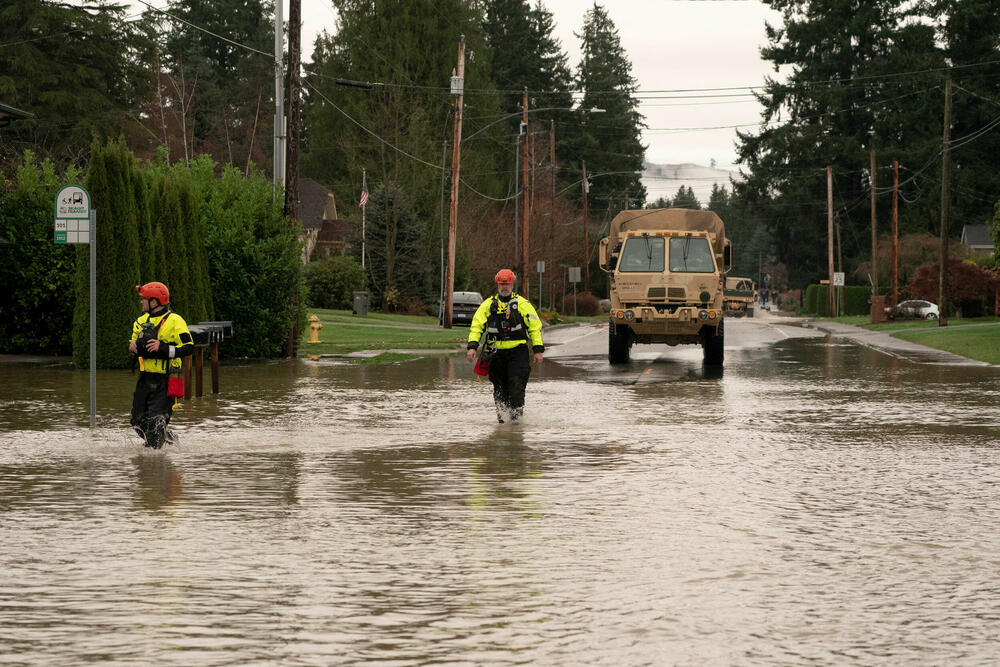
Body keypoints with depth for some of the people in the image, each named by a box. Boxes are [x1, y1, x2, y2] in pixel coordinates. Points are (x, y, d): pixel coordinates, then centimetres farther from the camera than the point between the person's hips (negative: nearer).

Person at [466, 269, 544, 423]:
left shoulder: (522, 304, 5)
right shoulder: (488, 305, 9)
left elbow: (535, 326, 7)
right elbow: (476, 325, 7)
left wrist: (538, 350, 0)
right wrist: (472, 346, -7)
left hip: (518, 351, -2)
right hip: (496, 352, 2)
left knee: (516, 383, -17)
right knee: (499, 387, 5)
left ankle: (517, 412, -9)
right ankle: (502, 415, 16)